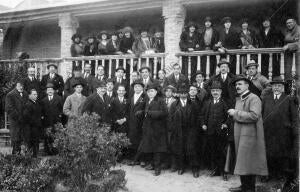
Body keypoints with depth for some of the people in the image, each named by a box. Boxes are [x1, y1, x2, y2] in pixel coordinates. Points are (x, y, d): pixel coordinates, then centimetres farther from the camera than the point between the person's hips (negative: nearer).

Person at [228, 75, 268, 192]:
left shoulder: (254, 98, -10)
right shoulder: (238, 99, 18)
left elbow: (254, 116, -23)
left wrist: (235, 113, -17)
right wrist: (232, 114, 11)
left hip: (250, 135, -9)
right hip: (239, 134, 9)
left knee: (247, 163, -6)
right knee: (241, 162, 13)